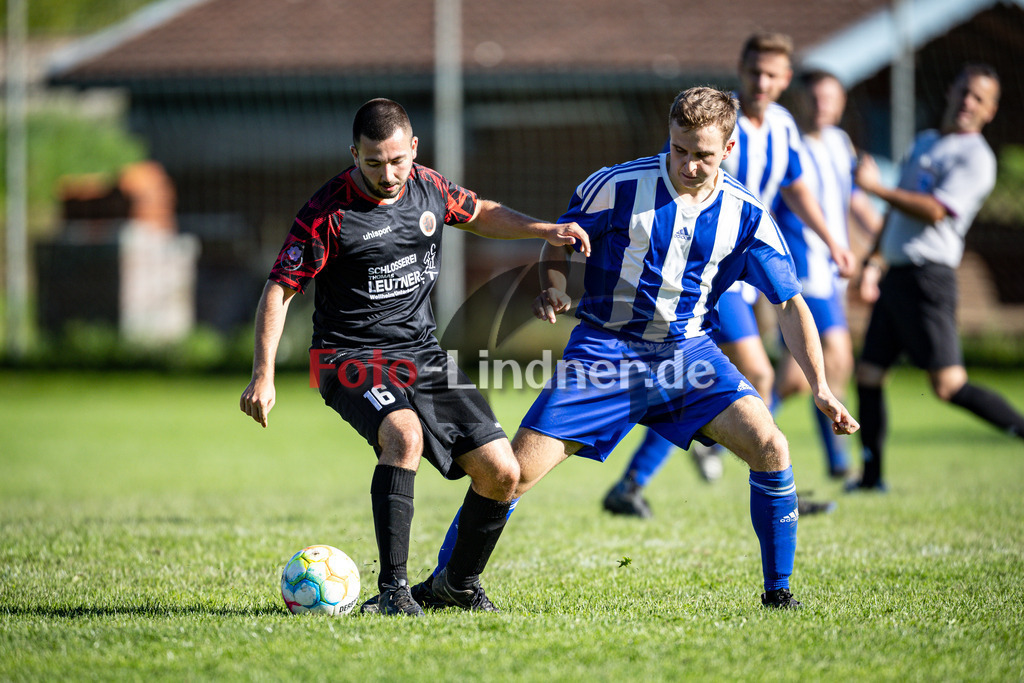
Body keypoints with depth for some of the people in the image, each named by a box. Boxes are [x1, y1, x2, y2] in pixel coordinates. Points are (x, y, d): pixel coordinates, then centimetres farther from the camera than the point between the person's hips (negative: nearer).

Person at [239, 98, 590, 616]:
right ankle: (392, 589, -32)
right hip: (352, 359, -6)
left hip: (422, 353, 6)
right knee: (404, 434, -36)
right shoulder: (329, 212, -15)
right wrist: (263, 377, -19)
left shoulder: (428, 187, 2)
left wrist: (545, 231, 11)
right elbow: (280, 289, -11)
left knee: (501, 473, -4)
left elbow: (478, 214, 24)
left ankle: (461, 584, 20)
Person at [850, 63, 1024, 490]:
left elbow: (935, 211, -19)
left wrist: (876, 187, -15)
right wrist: (873, 262, 20)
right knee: (868, 375, 8)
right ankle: (871, 475, 15)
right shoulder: (924, 143, 21)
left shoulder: (975, 158, -7)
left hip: (927, 275, -8)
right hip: (897, 275, 8)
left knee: (948, 385, -15)